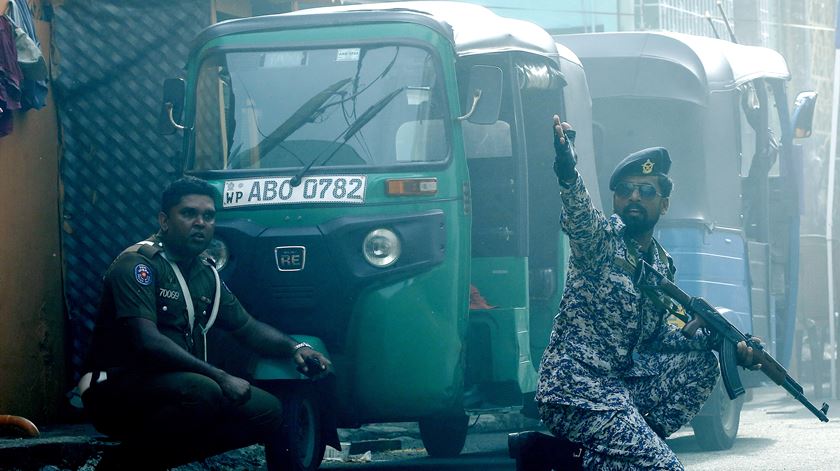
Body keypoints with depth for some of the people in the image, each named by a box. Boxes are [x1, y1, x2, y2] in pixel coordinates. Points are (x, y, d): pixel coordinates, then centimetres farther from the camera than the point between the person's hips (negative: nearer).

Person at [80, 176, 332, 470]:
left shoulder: (206, 274, 13)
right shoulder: (137, 265, -14)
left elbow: (248, 327, 22)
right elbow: (147, 341, -25)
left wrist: (294, 348, 0)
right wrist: (220, 377, -28)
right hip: (118, 388, -9)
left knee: (268, 411, -1)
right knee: (202, 392, -35)